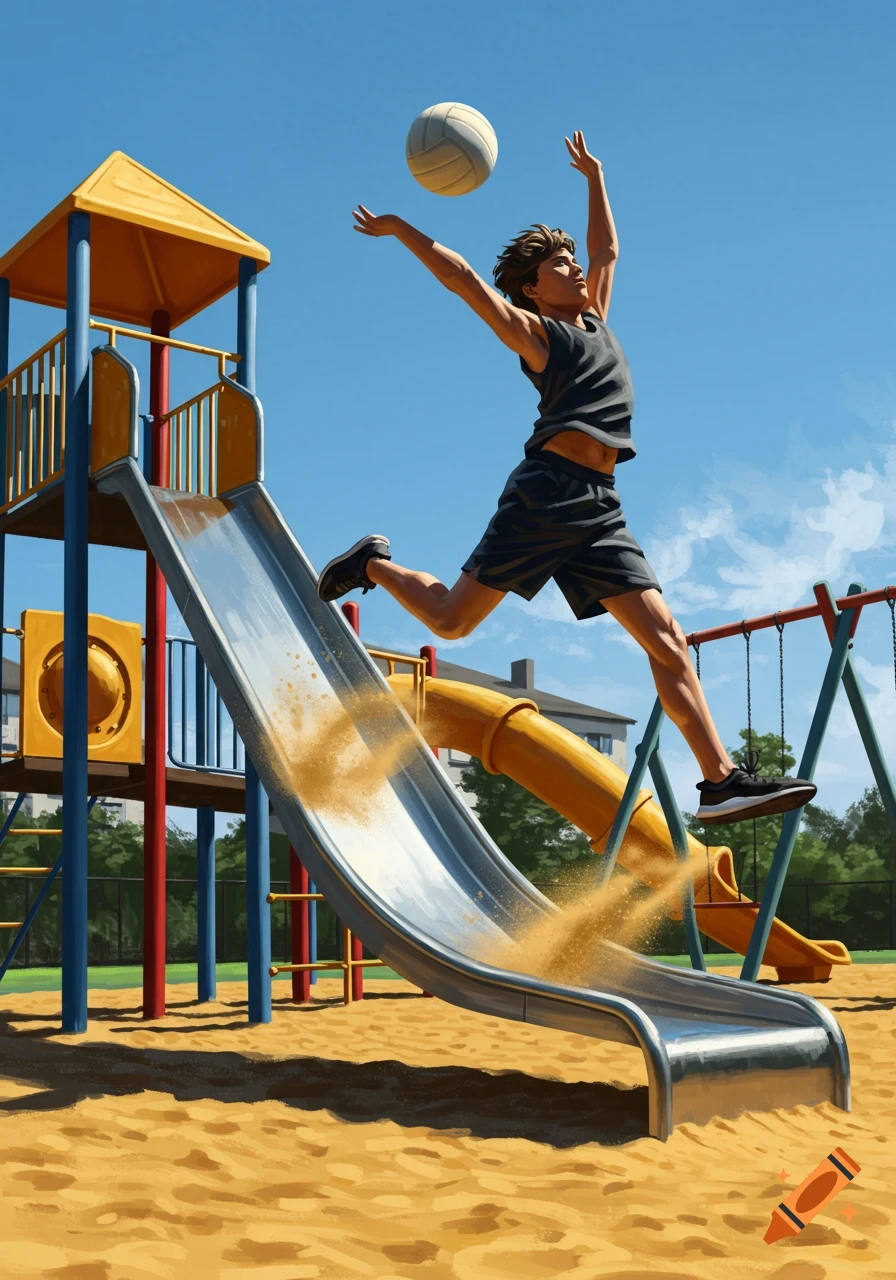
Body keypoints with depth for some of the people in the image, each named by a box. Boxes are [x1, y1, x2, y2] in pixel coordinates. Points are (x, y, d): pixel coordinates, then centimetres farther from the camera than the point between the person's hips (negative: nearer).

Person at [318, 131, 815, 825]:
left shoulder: (594, 317, 27)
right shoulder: (533, 329, 9)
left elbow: (608, 248, 41)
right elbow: (461, 277, 7)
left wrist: (594, 176, 46)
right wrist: (401, 229, 15)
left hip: (600, 507, 6)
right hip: (548, 490, -6)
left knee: (666, 638, -6)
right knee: (452, 619, -2)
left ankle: (721, 780, -10)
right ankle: (374, 563, 28)